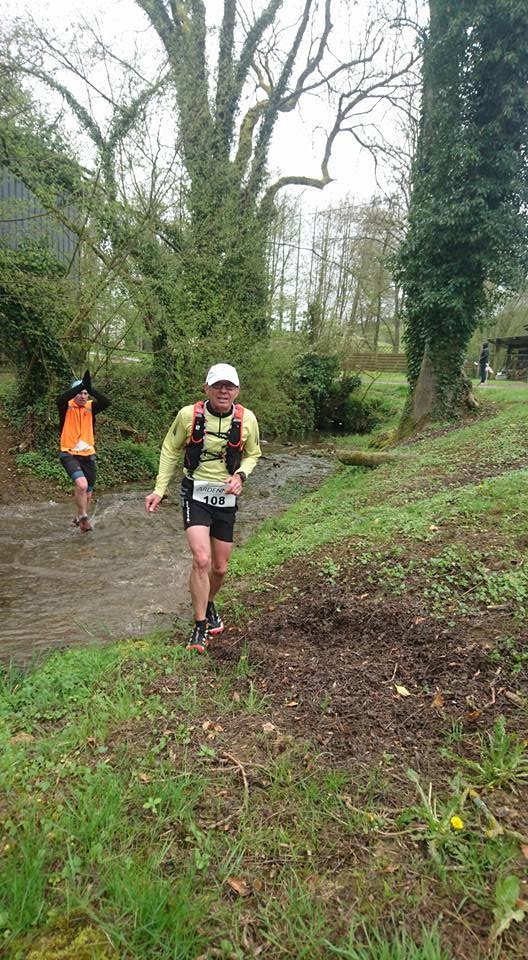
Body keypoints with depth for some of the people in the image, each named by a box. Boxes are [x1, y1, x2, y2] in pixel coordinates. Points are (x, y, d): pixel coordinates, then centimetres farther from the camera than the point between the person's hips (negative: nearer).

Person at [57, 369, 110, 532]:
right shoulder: (66, 407, -5)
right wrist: (81, 385, -36)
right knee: (82, 484, -28)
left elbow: (106, 402, -17)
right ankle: (83, 517, -8)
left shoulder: (90, 407, 2)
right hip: (69, 454, -4)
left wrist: (91, 388, -32)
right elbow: (60, 399, -29)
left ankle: (79, 517, 39)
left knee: (88, 493, 13)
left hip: (88, 455, 4)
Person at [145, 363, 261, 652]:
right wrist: (159, 490, -2)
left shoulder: (247, 419, -6)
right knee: (201, 560, -18)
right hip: (195, 494, -3)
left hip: (226, 497, 3)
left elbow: (252, 454, 10)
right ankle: (200, 628, -1)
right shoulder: (188, 414, -11)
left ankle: (208, 605, 44)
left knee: (220, 567, 12)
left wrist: (240, 474, -10)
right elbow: (170, 450, 3)